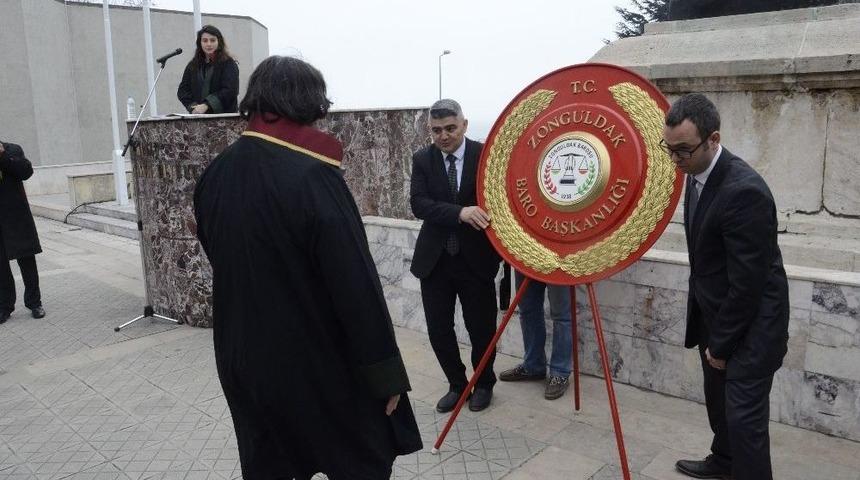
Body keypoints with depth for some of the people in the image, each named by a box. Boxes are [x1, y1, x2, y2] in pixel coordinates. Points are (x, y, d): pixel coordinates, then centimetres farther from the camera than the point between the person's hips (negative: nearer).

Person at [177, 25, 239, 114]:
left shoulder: (229, 64, 2)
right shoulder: (192, 66, 17)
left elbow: (230, 91, -8)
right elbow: (182, 90, 15)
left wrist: (206, 105, -15)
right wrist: (192, 106, -5)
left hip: (224, 116, -3)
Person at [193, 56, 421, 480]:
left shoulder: (214, 175, -1)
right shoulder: (312, 175, -23)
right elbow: (356, 285, -23)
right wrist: (385, 371, -13)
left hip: (243, 361, 6)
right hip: (321, 364, -6)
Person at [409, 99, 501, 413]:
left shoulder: (486, 155, -5)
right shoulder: (422, 159, -1)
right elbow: (418, 204, -13)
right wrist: (460, 212, -29)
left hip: (476, 257, -2)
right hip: (434, 259, 2)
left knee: (481, 327, 7)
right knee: (438, 328, 7)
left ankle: (484, 384, 33)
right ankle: (457, 385, 30)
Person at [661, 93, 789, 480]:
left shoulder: (743, 190, -29)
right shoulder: (698, 175, 0)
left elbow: (748, 281, -24)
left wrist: (721, 345, -14)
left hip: (750, 324, -9)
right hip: (716, 313, 9)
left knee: (744, 414, -4)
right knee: (718, 399, 24)